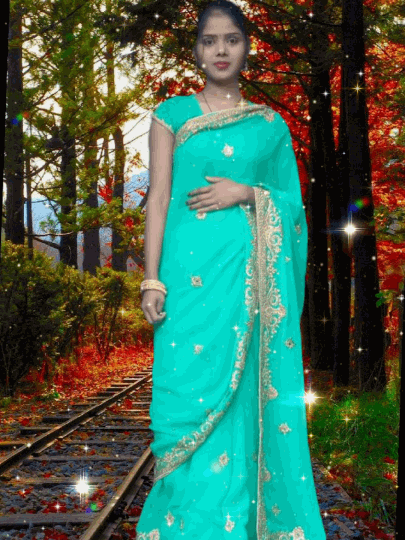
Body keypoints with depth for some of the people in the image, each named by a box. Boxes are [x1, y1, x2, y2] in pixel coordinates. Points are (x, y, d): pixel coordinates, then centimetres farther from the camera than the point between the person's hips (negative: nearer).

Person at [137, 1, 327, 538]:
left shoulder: (271, 124, 13)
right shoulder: (172, 114, 10)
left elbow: (292, 203, 12)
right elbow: (158, 198, 4)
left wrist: (246, 193, -7)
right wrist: (152, 279, -5)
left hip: (252, 274, 1)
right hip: (191, 270, -1)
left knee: (246, 395, 0)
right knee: (190, 391, -4)